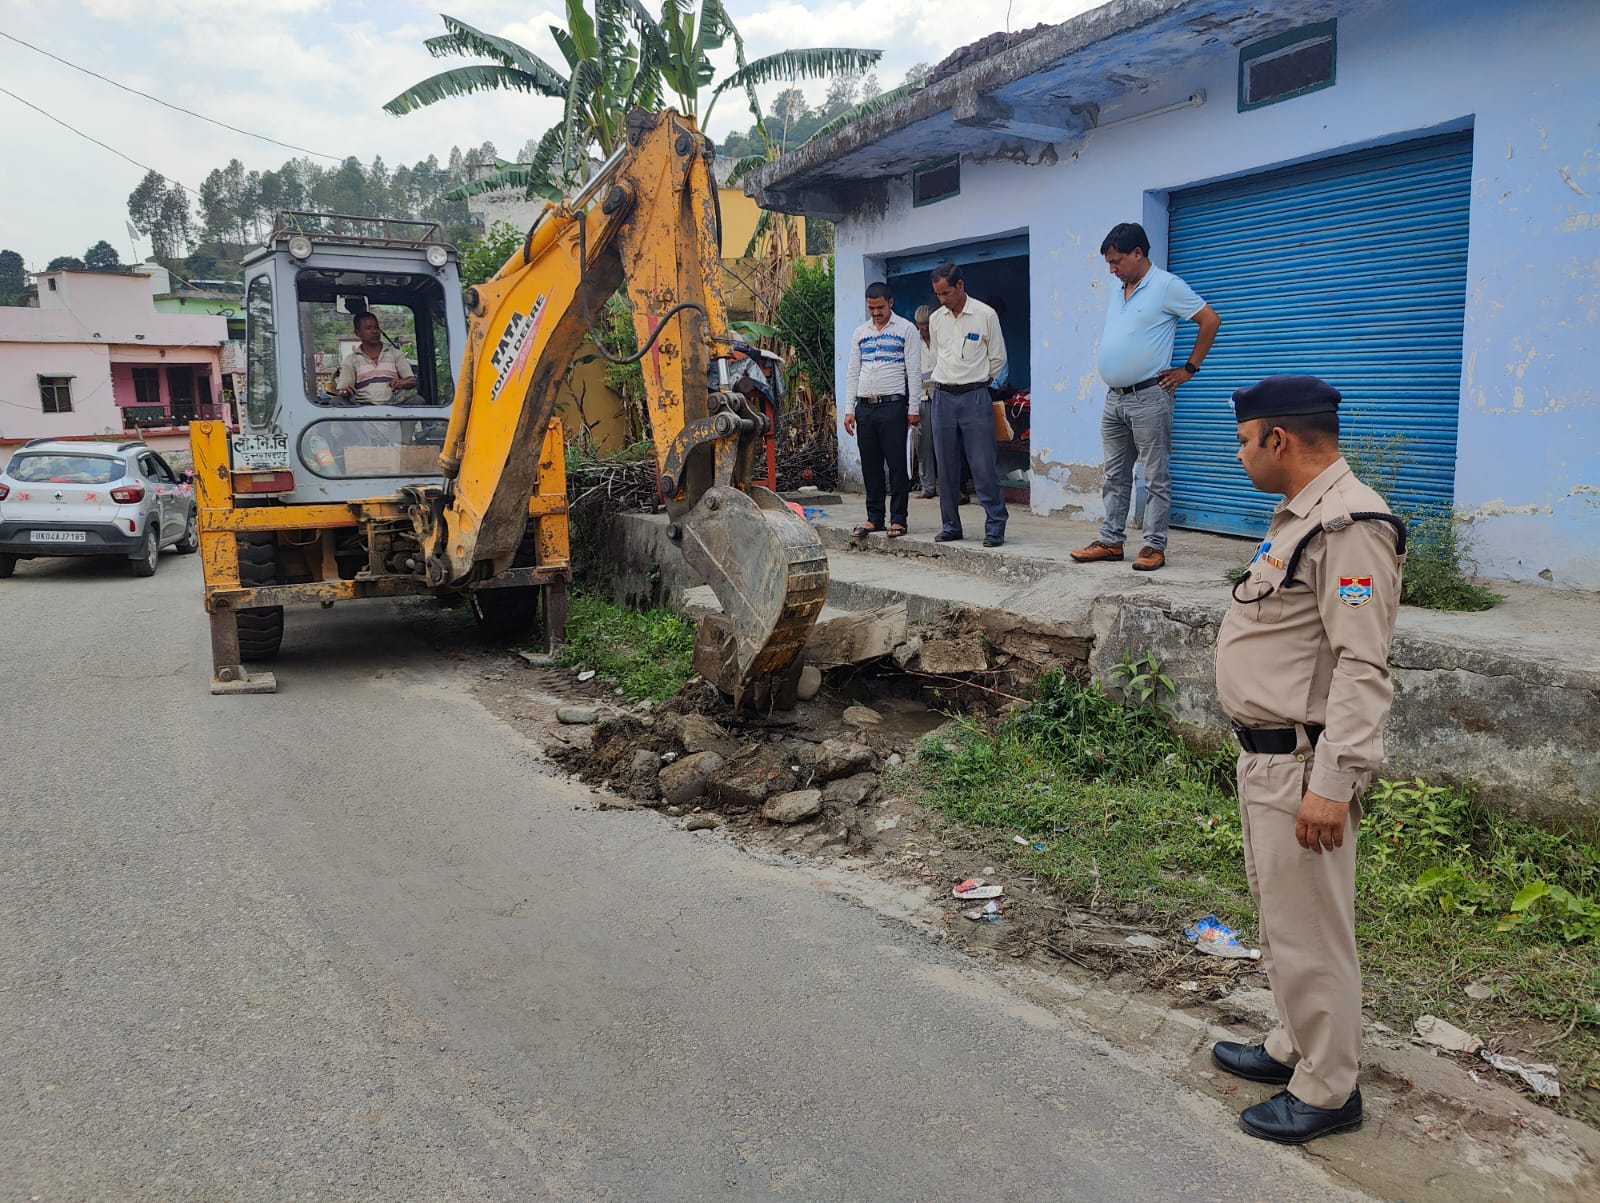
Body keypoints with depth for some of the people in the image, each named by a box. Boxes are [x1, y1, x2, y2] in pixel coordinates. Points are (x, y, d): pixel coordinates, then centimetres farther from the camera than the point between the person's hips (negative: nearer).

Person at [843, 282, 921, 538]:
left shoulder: (906, 330, 2)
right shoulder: (860, 332, 15)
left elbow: (914, 371, -1)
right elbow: (852, 372, 16)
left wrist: (913, 408, -8)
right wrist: (849, 409, 9)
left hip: (893, 405, -5)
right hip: (865, 407, 5)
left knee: (896, 464, -4)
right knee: (870, 466, 7)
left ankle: (898, 519, 1)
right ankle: (874, 518, 15)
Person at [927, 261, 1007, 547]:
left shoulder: (985, 315, -3)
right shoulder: (936, 319, 10)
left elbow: (998, 359, 4)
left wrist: (975, 382, 9)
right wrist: (946, 384, 15)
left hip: (975, 397, -4)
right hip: (943, 397, 4)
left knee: (984, 466, -7)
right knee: (946, 467, 7)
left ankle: (995, 526, -1)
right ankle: (950, 526, 16)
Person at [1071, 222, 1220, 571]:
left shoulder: (1166, 286, -8)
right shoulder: (1118, 293, 13)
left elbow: (1210, 320, -8)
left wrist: (1189, 369, -6)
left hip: (1148, 398, -8)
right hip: (1114, 399, 8)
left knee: (1156, 478, -1)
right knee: (1115, 476, 12)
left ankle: (1154, 546, 3)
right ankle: (1110, 541, 19)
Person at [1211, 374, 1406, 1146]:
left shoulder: (1349, 526, -20)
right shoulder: (1299, 515, 13)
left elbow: (1363, 668, -25)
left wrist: (1331, 784, -27)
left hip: (1301, 768, -10)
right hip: (1265, 755, 10)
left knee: (1309, 933, 3)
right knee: (1279, 917, 22)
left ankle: (1326, 1091, 19)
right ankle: (1294, 1047, 39)